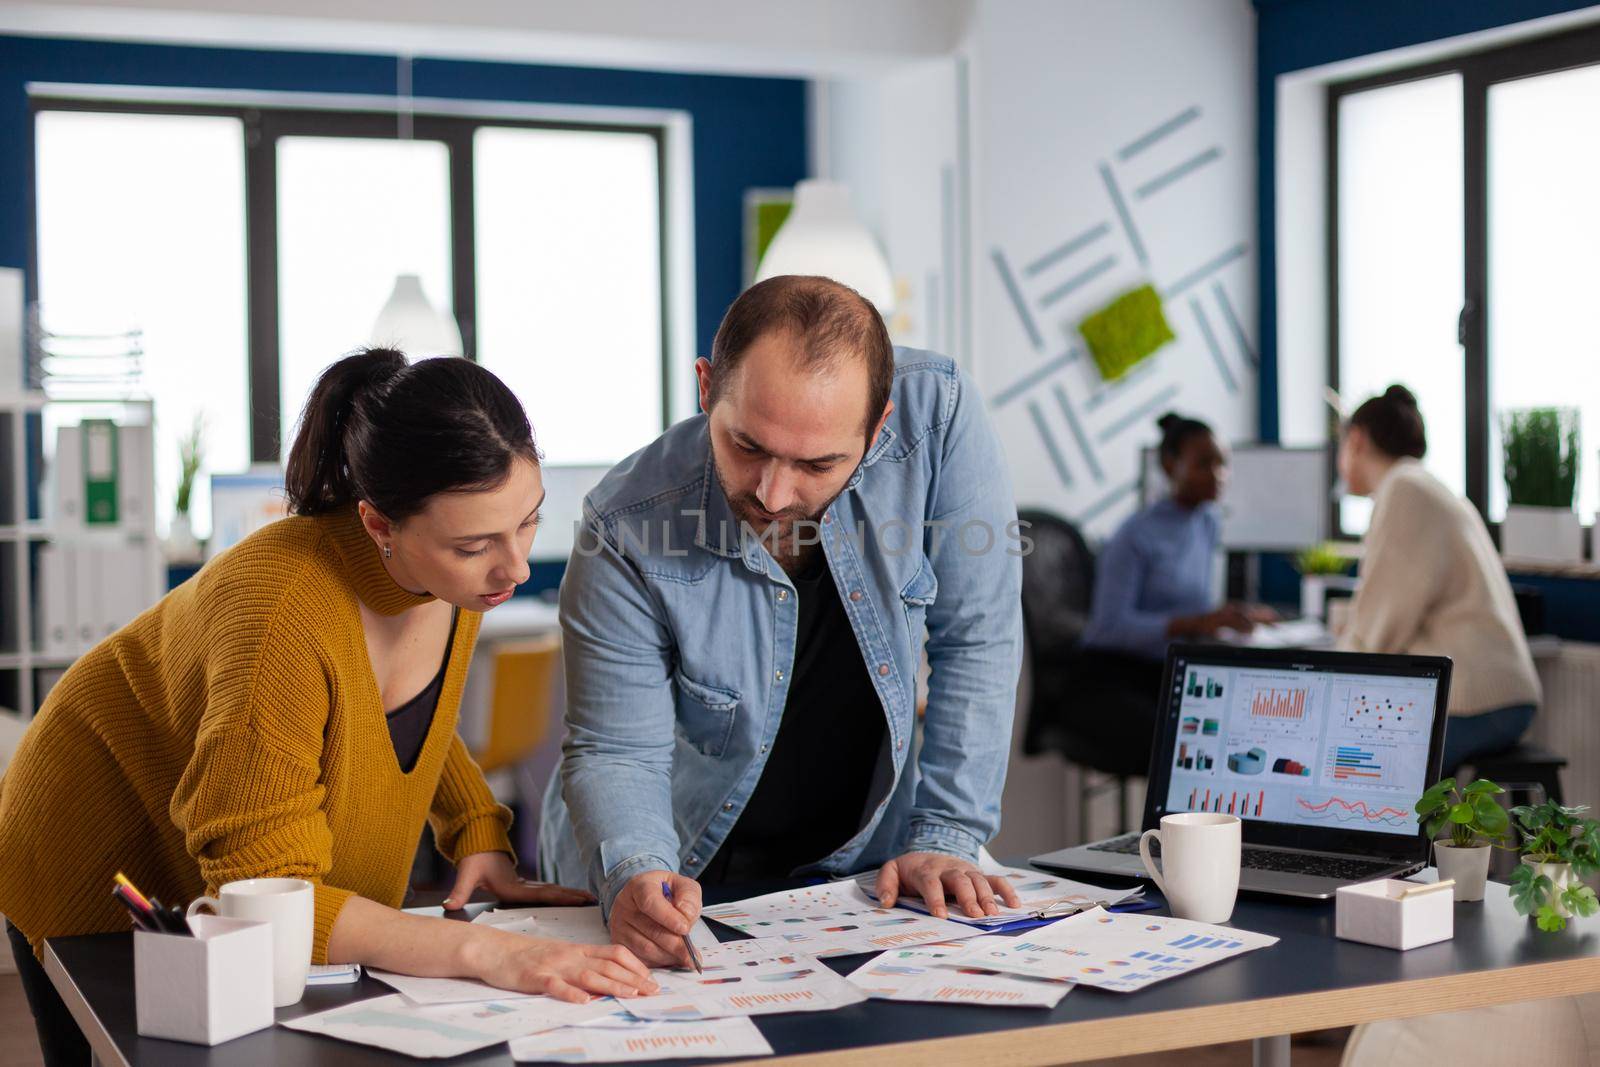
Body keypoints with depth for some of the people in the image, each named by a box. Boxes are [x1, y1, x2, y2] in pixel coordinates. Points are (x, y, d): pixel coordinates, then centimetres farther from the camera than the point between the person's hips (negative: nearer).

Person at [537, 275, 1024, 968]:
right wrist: (633, 877, -36)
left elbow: (975, 643, -12)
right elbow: (615, 753, -16)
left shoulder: (936, 416, -21)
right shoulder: (629, 530, -23)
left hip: (856, 870, -1)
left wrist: (942, 839, -14)